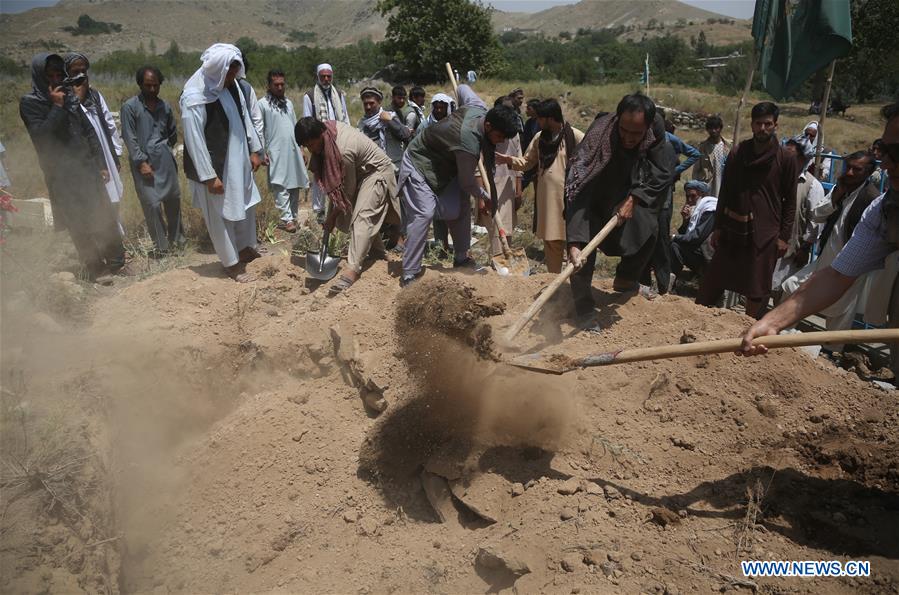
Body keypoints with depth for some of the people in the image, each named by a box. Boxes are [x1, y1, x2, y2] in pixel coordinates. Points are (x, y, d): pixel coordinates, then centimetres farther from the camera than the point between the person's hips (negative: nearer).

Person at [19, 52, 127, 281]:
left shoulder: (70, 99, 10)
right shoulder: (29, 103, -3)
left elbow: (90, 132, 12)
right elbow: (41, 136, -16)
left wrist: (101, 165, 8)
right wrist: (57, 107, -17)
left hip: (87, 168, 4)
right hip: (62, 175, -4)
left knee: (106, 217, 4)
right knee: (80, 224, -1)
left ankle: (116, 262, 14)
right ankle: (96, 269, 7)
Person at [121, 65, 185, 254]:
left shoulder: (165, 106, 9)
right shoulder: (130, 107, -4)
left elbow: (173, 134, 22)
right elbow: (129, 138, -8)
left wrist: (164, 149, 14)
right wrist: (141, 162, -13)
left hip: (165, 160, 5)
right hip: (143, 161, -4)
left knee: (173, 198, 10)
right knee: (152, 203, -7)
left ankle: (176, 239, 26)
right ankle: (162, 247, 3)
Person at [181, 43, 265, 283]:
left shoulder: (231, 85, -2)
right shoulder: (194, 98, -24)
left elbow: (244, 117, 11)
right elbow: (194, 140, -22)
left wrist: (254, 150, 11)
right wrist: (209, 176, -20)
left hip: (238, 162, 8)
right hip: (214, 167, -8)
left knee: (246, 205, 21)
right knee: (220, 216, 7)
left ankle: (246, 248, 42)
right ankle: (232, 263, 21)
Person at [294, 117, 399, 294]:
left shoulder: (344, 150, -36)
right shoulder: (328, 127, -12)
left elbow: (349, 188, -24)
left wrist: (333, 215, -13)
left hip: (377, 173, -9)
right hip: (359, 171, 9)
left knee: (362, 217, -21)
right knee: (345, 214, 10)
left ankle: (353, 269, -29)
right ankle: (376, 247, 27)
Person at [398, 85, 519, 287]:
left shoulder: (479, 107, -14)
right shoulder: (469, 143, -36)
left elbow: (463, 88, 10)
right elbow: (467, 183, -20)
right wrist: (486, 197, -1)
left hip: (442, 163, 10)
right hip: (418, 165, -9)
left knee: (461, 207, 4)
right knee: (423, 213, -22)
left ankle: (461, 258, 18)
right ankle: (409, 274, -18)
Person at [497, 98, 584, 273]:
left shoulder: (574, 136, -8)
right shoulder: (540, 138, 10)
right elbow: (527, 162, 16)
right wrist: (510, 159, -1)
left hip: (568, 196, -5)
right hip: (546, 197, 5)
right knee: (551, 239, 11)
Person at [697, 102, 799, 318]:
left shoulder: (786, 160, -2)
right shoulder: (738, 154, 5)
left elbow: (790, 201, 1)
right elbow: (725, 193, 9)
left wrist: (784, 237, -4)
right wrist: (718, 227, 6)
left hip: (765, 233, -2)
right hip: (734, 228, 2)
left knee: (756, 290, 5)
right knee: (713, 279, 8)